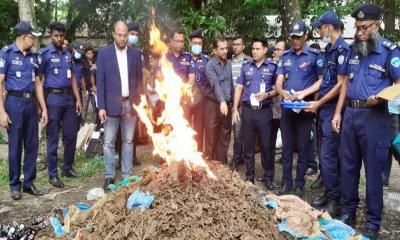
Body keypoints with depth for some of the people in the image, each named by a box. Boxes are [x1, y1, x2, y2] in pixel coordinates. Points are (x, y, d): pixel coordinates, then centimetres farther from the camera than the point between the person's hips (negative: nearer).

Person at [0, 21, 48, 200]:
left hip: (31, 102, 5)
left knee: (32, 145, 8)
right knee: (15, 147, 3)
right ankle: (15, 185, 15)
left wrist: (43, 108, 12)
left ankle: (29, 182, 20)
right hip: (15, 102, -5)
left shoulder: (33, 56, 11)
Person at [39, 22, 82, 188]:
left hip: (69, 97, 6)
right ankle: (53, 174, 8)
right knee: (53, 138, 0)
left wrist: (78, 99, 10)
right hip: (53, 98, -6)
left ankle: (68, 168, 24)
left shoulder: (68, 54, 13)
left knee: (71, 135, 10)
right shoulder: (45, 53, -4)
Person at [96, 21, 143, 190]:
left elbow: (139, 79, 9)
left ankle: (126, 175, 17)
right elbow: (100, 81, -3)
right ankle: (109, 176, 13)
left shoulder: (135, 53, 6)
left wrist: (140, 103, 4)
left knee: (128, 141, 9)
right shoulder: (104, 52, -1)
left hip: (130, 103, 2)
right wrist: (101, 106, -8)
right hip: (111, 104, -2)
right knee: (108, 142, 3)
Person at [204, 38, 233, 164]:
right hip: (214, 104, -6)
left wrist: (232, 102, 12)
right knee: (212, 137, 1)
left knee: (225, 137, 10)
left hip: (227, 104, 6)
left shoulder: (228, 64, 10)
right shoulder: (210, 65, -10)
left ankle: (223, 164, 20)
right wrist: (222, 101, -36)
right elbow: (215, 84, -24)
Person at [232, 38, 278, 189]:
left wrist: (267, 95, -17)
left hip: (264, 111, -2)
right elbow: (239, 88, 9)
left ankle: (268, 178, 14)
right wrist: (235, 109, 3)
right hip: (247, 110, 3)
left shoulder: (273, 67, 1)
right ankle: (249, 177, 20)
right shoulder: (246, 66, 9)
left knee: (266, 146, 2)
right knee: (248, 146, 9)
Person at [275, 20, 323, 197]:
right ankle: (286, 182, 18)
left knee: (303, 146, 3)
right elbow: (279, 82, 6)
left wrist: (304, 93, -17)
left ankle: (300, 184, 13)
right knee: (287, 146, 9)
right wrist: (282, 92, -16)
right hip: (287, 106, 4)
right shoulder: (285, 56, 9)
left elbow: (321, 80, -5)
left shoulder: (314, 55, -3)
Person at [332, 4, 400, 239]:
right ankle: (347, 212, 26)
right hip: (350, 113, 6)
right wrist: (338, 113, 11)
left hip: (374, 116, -6)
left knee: (374, 169, 1)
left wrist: (381, 96, -29)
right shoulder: (353, 49, 12)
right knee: (348, 166, 12)